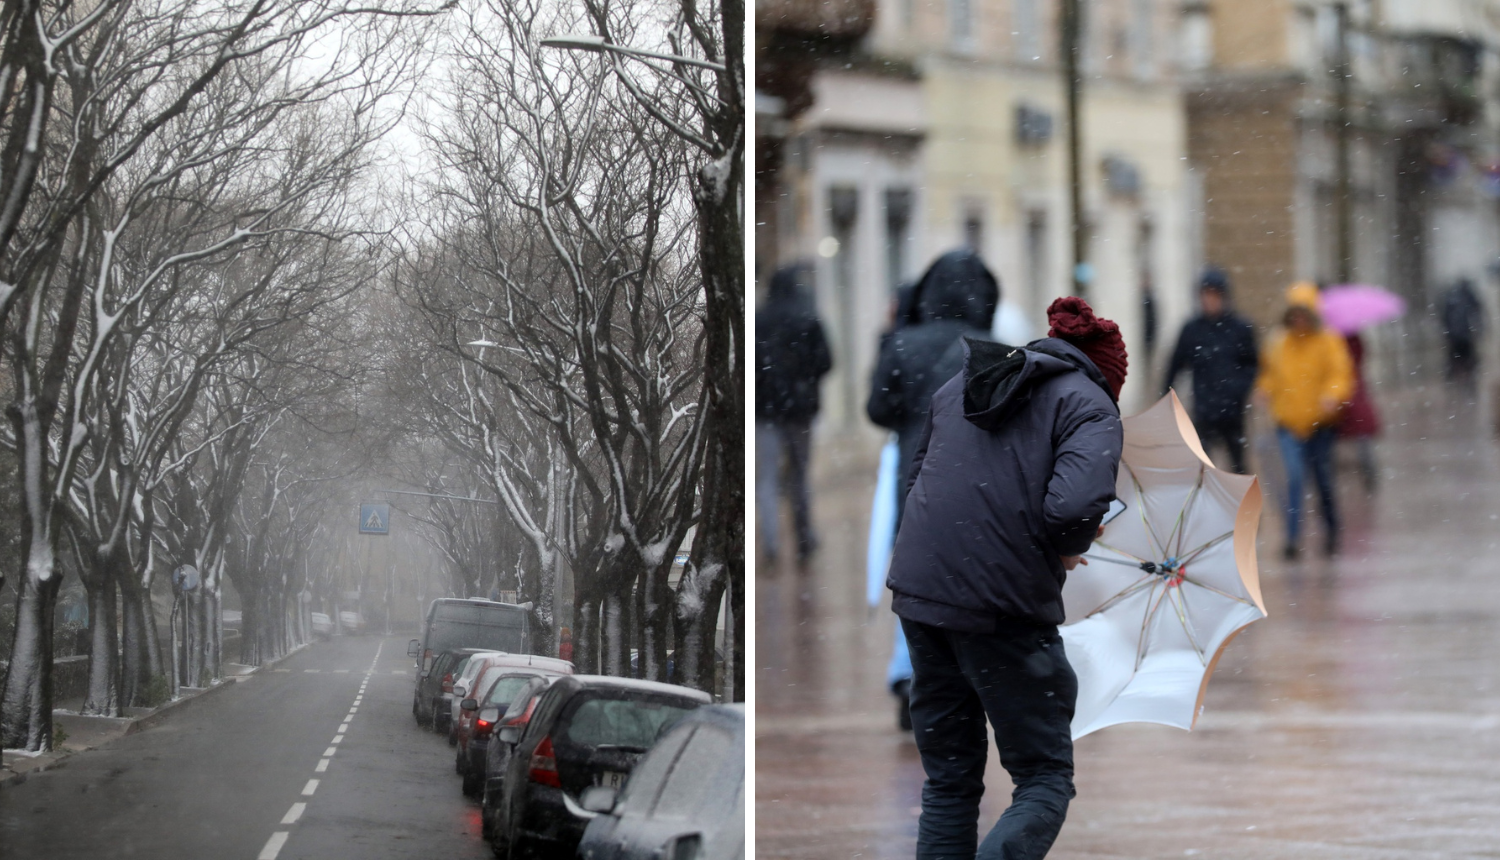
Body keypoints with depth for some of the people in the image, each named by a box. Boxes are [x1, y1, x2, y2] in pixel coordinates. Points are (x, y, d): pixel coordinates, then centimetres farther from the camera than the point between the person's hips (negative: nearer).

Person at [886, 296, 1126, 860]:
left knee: (948, 781, 16)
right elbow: (1076, 505, -20)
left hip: (918, 591, 6)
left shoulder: (960, 384, 18)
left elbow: (918, 473, 26)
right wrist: (1066, 550, -1)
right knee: (1045, 780, 3)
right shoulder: (1089, 406, -3)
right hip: (1005, 607, -6)